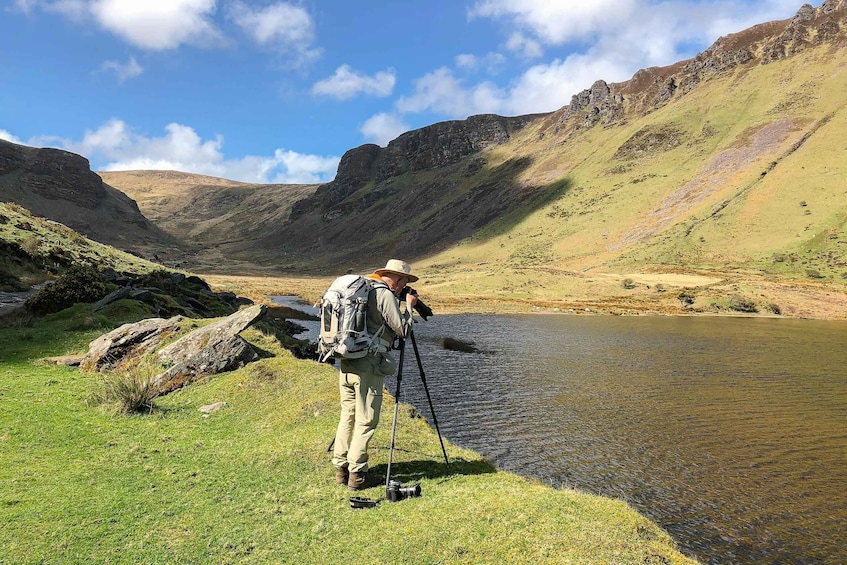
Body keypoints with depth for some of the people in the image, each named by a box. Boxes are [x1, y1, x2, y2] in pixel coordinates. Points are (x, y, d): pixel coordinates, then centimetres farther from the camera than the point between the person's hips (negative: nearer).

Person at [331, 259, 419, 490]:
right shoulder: (385, 295, -9)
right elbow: (403, 330, -8)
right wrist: (409, 306, 7)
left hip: (347, 362, 8)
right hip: (369, 365, -8)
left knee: (348, 416, 15)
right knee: (366, 421, 0)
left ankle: (341, 468, 22)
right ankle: (357, 474, 7)